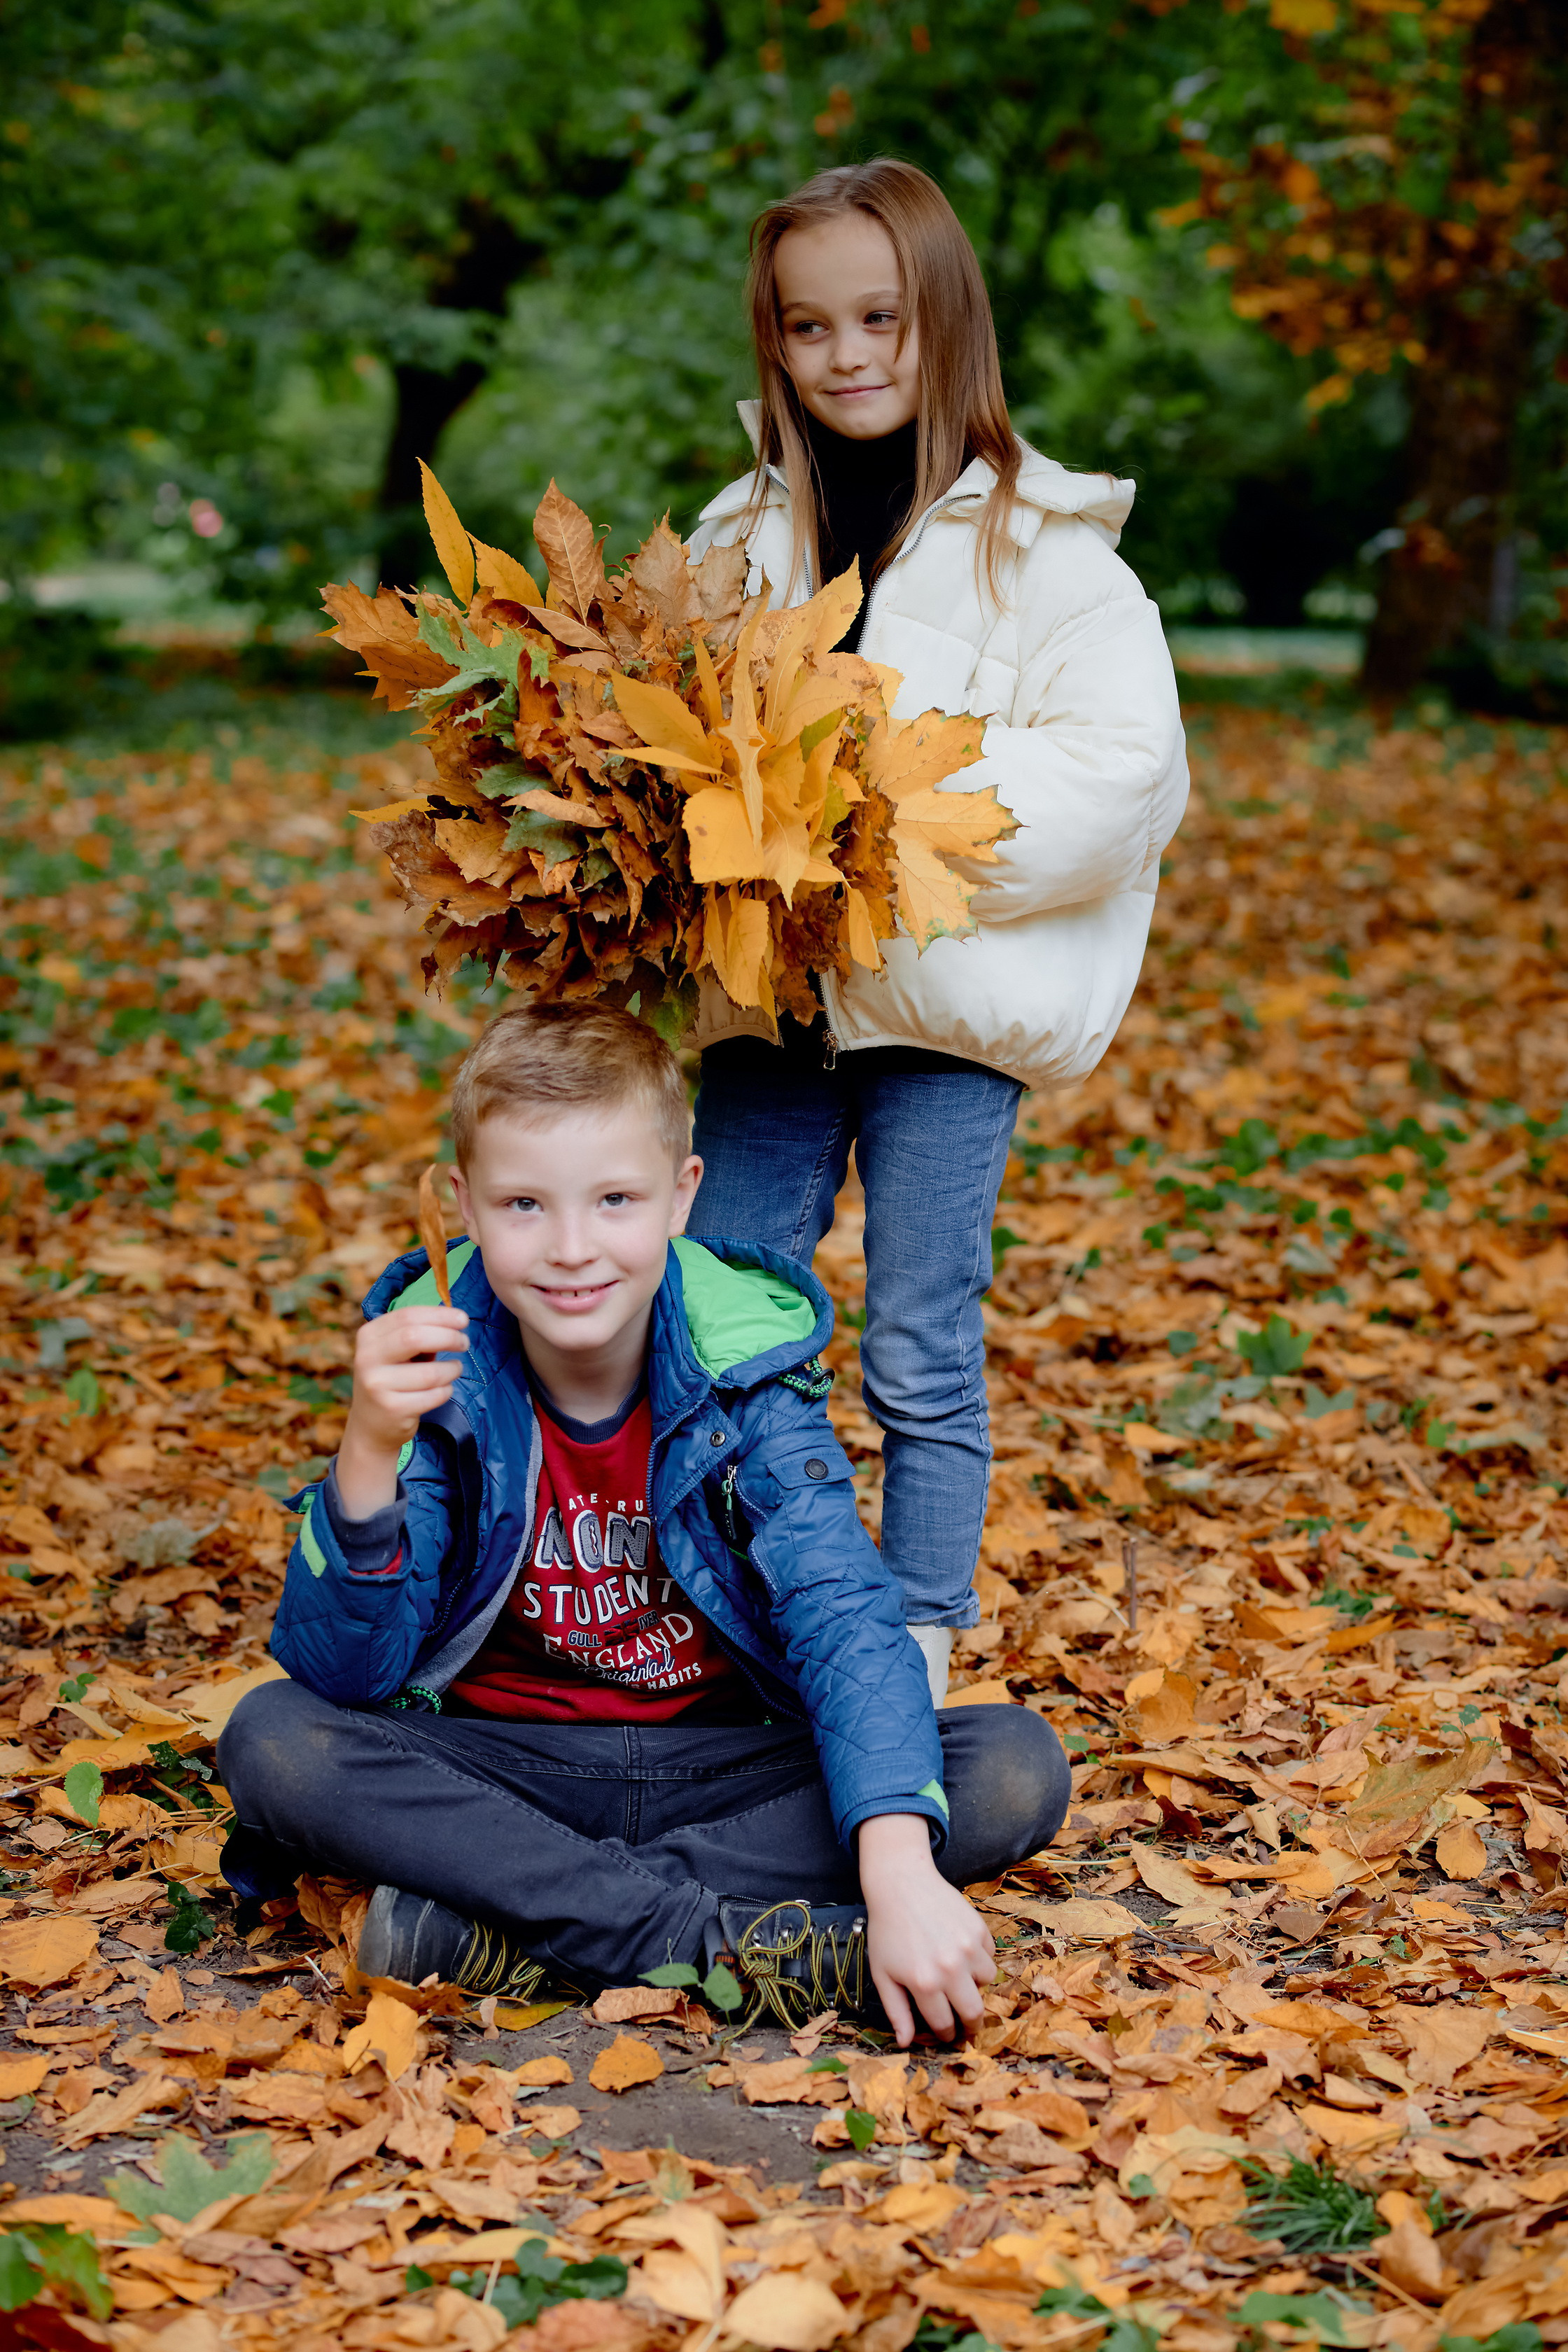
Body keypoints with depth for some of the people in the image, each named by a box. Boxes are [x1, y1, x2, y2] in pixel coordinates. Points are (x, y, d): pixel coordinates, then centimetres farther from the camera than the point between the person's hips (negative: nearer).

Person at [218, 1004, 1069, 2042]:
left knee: (1018, 1767, -22)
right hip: (500, 1772, 0)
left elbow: (844, 1614, -23)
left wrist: (899, 1870, -38)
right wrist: (369, 1451, -34)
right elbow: (344, 1673, -17)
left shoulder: (748, 1363, -12)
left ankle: (513, 1929, -26)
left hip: (727, 1765, 1)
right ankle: (736, 1938, -28)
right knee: (271, 1739, -27)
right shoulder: (436, 1369, -12)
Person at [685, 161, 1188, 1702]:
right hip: (766, 995, 5)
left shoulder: (1041, 544, -4)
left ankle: (913, 1663, 19)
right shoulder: (742, 534, 11)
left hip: (948, 1001, -4)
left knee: (921, 1359, 4)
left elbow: (1122, 766, -12)